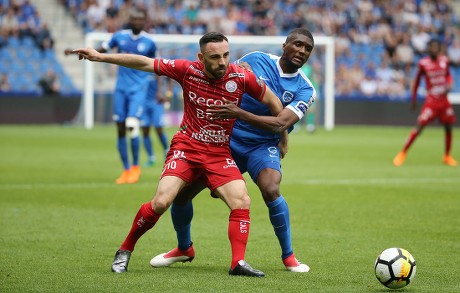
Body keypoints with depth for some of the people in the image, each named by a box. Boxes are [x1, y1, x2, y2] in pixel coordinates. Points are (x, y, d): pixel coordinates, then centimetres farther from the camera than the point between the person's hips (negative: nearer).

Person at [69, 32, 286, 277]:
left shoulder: (241, 77, -12)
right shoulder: (187, 70, -12)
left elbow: (272, 101, 4)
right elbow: (144, 63, -4)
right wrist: (99, 57, -3)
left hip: (220, 153, 2)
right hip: (186, 147, -2)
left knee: (242, 202, -18)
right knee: (161, 202, -16)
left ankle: (238, 263, -14)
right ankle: (124, 251, 3)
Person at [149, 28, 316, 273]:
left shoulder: (305, 89, -7)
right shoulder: (255, 60, -5)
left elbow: (281, 123, -21)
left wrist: (240, 114, -32)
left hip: (262, 145, -1)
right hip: (227, 140, 2)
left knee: (270, 190, -32)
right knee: (180, 193, -4)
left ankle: (289, 256, -11)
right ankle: (184, 248, 26)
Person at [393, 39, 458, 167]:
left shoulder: (444, 60, 1)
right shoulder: (423, 63, -10)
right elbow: (417, 80, 2)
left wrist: (449, 85, -5)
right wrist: (414, 99, 4)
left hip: (444, 100, 4)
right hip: (431, 101, -4)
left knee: (448, 127, 8)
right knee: (419, 127, -12)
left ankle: (447, 156, 24)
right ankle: (403, 153, -4)